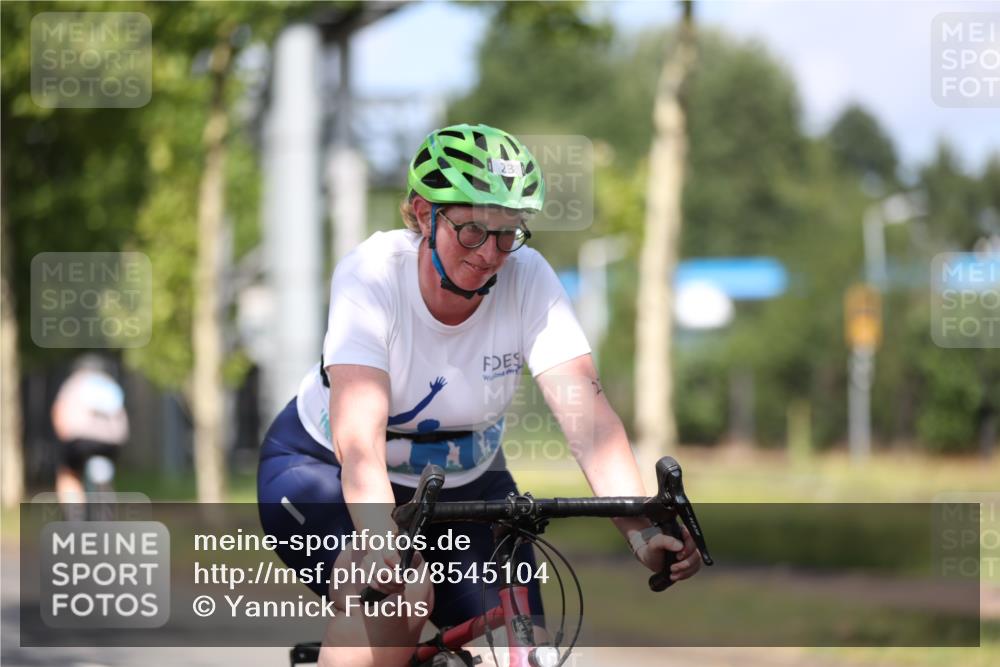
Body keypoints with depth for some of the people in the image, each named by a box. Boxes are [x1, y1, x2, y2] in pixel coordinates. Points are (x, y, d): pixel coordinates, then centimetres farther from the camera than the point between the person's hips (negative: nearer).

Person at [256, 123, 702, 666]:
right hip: (328, 474, -4)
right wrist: (381, 540, -58)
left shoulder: (528, 280, -19)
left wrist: (642, 530, -46)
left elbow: (585, 409, -30)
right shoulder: (372, 275, -27)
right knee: (397, 595, -33)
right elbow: (358, 437, -40)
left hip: (463, 487, 4)